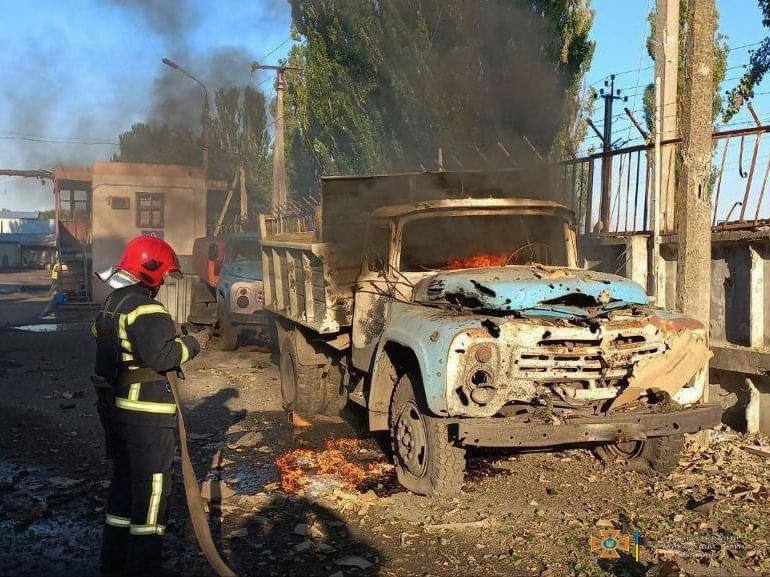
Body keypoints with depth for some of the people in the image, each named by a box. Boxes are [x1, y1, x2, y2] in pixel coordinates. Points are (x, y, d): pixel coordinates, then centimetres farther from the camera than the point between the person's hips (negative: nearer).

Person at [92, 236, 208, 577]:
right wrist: (190, 344, -11)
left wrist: (174, 341, 11)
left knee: (124, 481, 19)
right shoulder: (144, 308, -18)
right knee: (152, 488, -3)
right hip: (145, 413, -10)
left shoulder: (114, 302, 15)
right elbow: (159, 355, -26)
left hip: (115, 407, 10)